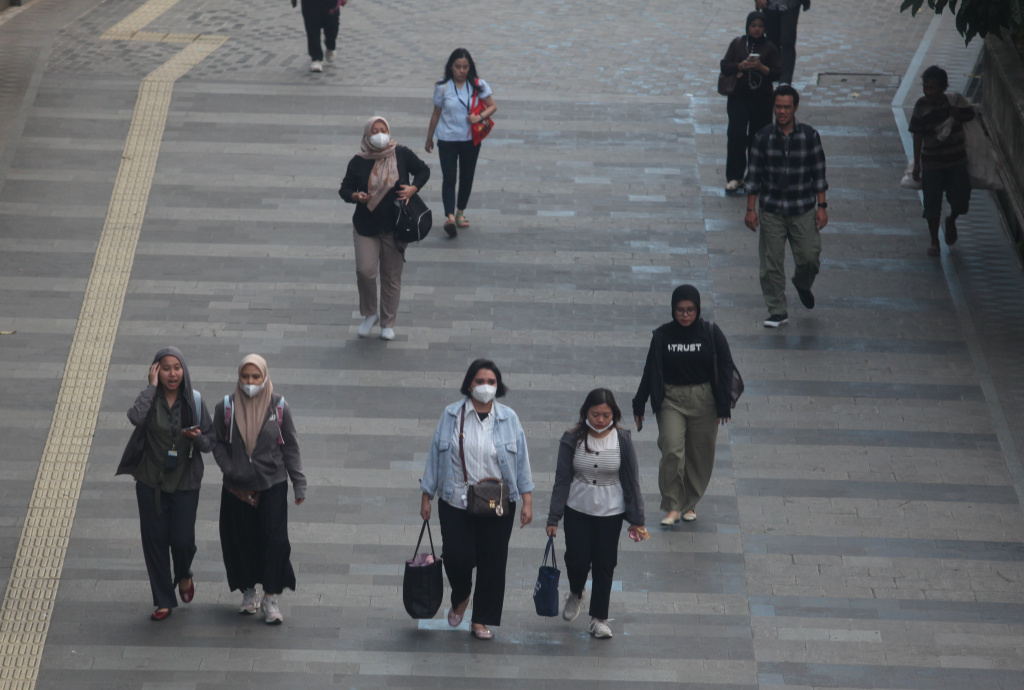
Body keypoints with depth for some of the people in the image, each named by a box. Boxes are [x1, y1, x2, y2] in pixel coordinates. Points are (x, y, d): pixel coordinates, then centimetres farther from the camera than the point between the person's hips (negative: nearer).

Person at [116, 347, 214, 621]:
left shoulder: (194, 400, -2)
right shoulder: (150, 399, -6)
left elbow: (210, 442, 1)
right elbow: (136, 417, -29)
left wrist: (198, 438, -21)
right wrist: (152, 387, -22)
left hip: (185, 483, 0)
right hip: (151, 483, 0)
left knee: (182, 540, -3)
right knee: (155, 541, 5)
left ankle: (184, 576, 33)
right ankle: (164, 601, 20)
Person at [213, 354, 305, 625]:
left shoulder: (279, 407, -4)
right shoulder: (227, 407, -3)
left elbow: (291, 448, 2)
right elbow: (218, 443, 5)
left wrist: (299, 484, 0)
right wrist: (230, 469, -11)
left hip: (273, 484, -1)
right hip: (237, 488, 1)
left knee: (274, 540, -7)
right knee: (241, 541, 7)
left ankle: (270, 599, 1)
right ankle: (249, 591, 27)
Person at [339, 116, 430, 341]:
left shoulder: (401, 154, -4)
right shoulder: (358, 162, -4)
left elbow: (423, 171, 9)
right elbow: (345, 189, 2)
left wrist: (413, 189, -10)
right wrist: (355, 196, -21)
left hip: (394, 227, 0)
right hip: (366, 227, 0)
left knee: (392, 276, 7)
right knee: (365, 271, -11)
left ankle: (388, 323, 21)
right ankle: (369, 314, 14)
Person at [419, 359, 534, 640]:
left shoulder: (508, 418, 1)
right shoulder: (451, 416, -1)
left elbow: (521, 459, 4)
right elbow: (436, 455, 4)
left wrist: (527, 501, 0)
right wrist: (426, 496, 4)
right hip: (456, 502, -1)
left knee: (492, 562, 4)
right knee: (457, 557, -8)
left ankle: (481, 621, 19)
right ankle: (460, 599, 26)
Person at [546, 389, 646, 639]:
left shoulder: (622, 440, -8)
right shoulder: (572, 439, -8)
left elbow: (631, 481, -2)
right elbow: (562, 479, -4)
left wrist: (636, 519, -1)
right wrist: (553, 518, -5)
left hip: (611, 513, 0)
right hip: (577, 509, 0)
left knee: (604, 564, 5)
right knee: (577, 560, -1)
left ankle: (599, 618, 20)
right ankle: (576, 594, 34)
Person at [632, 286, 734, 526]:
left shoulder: (711, 333, -4)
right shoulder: (663, 335, -2)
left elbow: (725, 367, 0)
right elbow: (650, 371, 5)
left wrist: (724, 405, -5)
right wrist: (639, 405, 7)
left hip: (703, 400, 0)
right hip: (671, 400, 0)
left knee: (700, 454, 6)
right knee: (672, 452, -14)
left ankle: (690, 503, 24)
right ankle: (673, 506, -5)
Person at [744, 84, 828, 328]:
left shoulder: (809, 136, -4)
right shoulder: (763, 137, -4)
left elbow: (818, 173, 2)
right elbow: (754, 175, 2)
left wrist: (822, 207, -1)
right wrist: (751, 209, 0)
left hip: (803, 210, 0)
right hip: (771, 211, 0)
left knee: (809, 257, -3)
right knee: (771, 263, 1)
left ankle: (802, 283, 32)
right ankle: (777, 311, 13)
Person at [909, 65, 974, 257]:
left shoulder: (955, 101, -7)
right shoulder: (921, 106, -10)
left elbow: (970, 115, 10)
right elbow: (917, 135, -5)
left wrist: (958, 115, -15)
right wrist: (917, 164, -6)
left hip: (956, 161, 1)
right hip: (931, 163, -1)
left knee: (960, 201, 4)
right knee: (932, 205, 4)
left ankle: (951, 220, 38)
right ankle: (934, 242, 21)